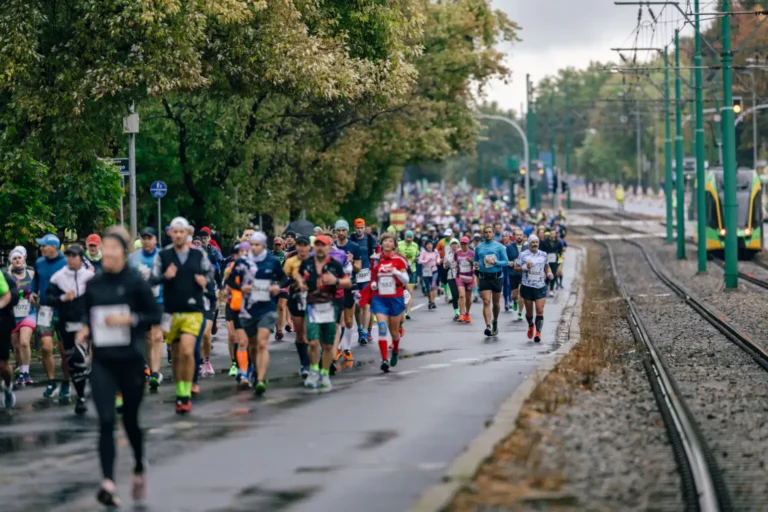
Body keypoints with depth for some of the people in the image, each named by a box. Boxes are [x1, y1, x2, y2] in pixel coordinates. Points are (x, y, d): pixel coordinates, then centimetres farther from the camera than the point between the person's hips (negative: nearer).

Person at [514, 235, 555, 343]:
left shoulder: (543, 255, 8)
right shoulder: (523, 255, 0)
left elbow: (547, 266, 22)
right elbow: (516, 268, 1)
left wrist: (549, 273, 2)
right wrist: (525, 267, -16)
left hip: (541, 286, 1)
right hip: (527, 286, -1)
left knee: (540, 310, -12)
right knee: (529, 311, 8)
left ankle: (538, 332, -11)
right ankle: (530, 326, 38)